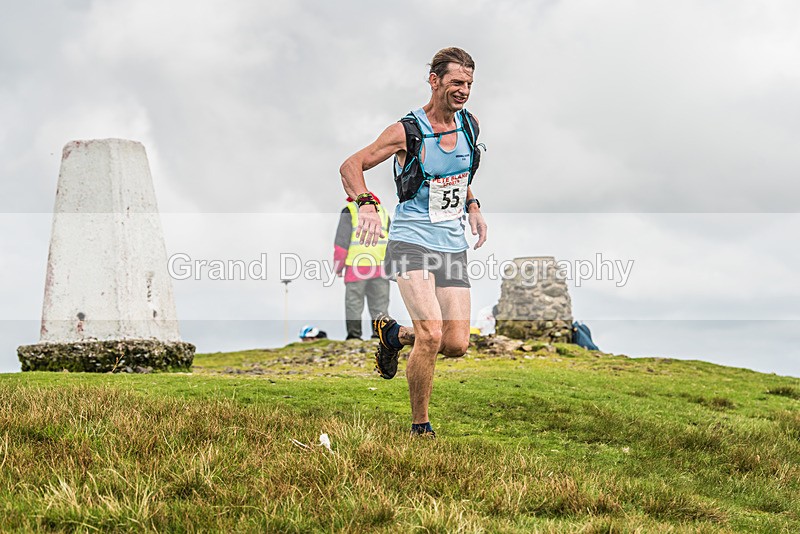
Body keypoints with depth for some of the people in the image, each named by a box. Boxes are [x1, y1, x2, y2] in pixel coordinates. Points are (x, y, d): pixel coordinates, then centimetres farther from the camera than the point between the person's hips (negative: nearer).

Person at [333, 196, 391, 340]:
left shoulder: (349, 211, 4)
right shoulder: (382, 211, 17)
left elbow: (342, 240, -4)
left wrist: (338, 266, 3)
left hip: (357, 264, -3)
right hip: (380, 266, 3)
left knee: (354, 303, -1)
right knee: (380, 305, 5)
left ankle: (354, 336, -9)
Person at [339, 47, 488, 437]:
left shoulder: (469, 125, 6)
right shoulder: (408, 131, -11)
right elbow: (350, 165, -9)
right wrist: (367, 204, -26)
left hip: (453, 247, 6)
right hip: (411, 242, -6)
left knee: (456, 345, -2)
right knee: (431, 335, -21)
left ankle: (393, 334, 30)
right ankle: (420, 426, -2)